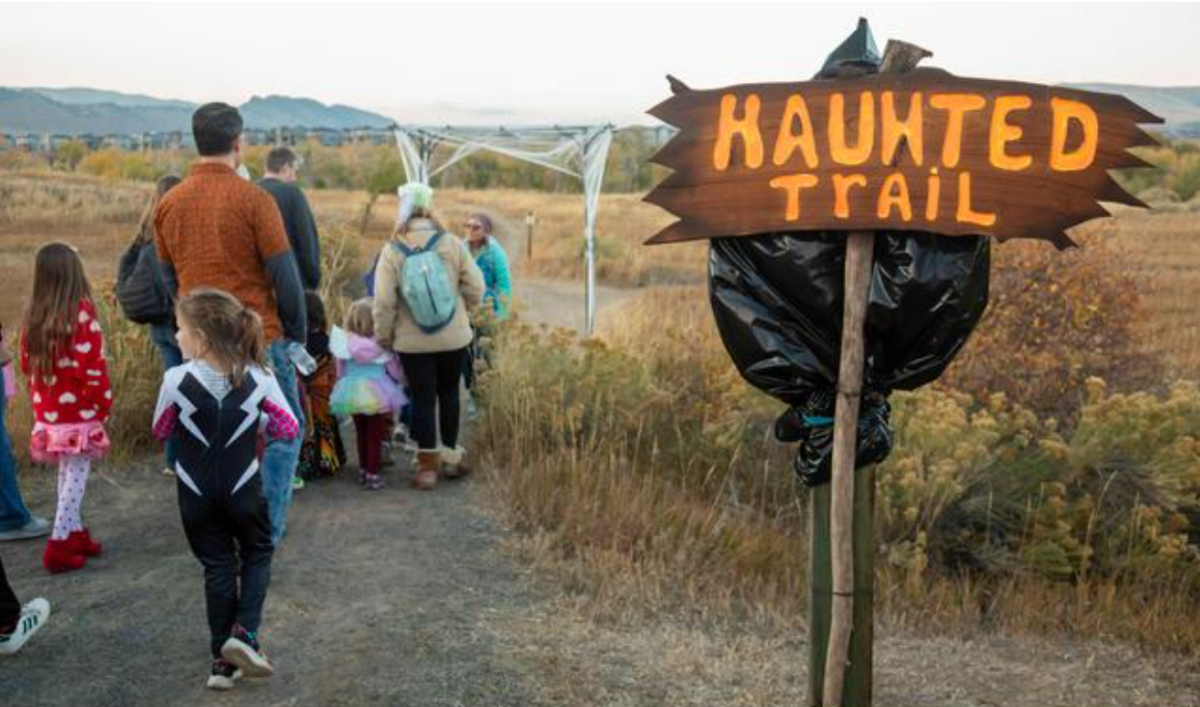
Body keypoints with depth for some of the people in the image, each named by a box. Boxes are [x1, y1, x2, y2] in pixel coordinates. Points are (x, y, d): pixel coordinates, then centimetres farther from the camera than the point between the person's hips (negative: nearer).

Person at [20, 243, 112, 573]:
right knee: (76, 476, 1)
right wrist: (103, 403, -6)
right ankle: (59, 545, 0)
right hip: (79, 410, -6)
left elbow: (27, 362, 8)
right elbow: (92, 363, -17)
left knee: (66, 473, 18)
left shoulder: (34, 313, 2)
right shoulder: (81, 311, -15)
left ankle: (75, 534, 29)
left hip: (47, 410, 6)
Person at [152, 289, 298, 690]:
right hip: (243, 489, 0)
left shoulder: (176, 381, -16)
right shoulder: (257, 378, -13)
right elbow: (290, 429, -4)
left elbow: (161, 432, 1)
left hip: (197, 493, 0)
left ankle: (223, 659, 15)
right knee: (257, 556, 21)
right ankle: (244, 632, 3)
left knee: (217, 567, 13)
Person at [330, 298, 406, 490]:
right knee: (375, 436, 5)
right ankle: (372, 474, 5)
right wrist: (400, 380, 19)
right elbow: (394, 369, -2)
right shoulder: (381, 345, -12)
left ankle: (363, 470, 28)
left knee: (361, 433, 18)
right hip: (377, 394, -3)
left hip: (353, 393, 3)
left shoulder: (345, 344, -4)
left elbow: (340, 371, 6)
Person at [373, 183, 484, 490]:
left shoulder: (392, 251, -10)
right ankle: (451, 456, 27)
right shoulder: (451, 243, -8)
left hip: (413, 342, -1)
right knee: (449, 393, 18)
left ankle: (427, 465, 9)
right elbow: (475, 287, -5)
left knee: (423, 398, 7)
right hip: (453, 338, 1)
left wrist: (383, 337, 2)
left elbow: (384, 302, -12)